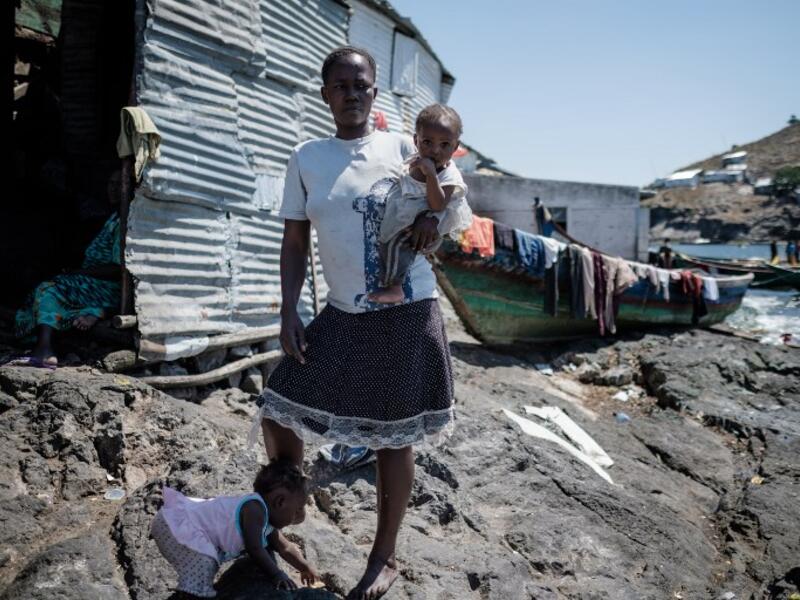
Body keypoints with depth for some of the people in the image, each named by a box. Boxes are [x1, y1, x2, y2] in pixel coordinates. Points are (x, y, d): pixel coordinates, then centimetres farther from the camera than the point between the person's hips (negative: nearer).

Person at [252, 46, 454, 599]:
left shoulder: (403, 148, 0)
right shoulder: (306, 158, 4)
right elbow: (294, 245, 5)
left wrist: (432, 216, -13)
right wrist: (289, 314, -5)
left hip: (407, 315, -2)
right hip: (342, 316, 3)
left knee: (393, 437, 7)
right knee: (278, 415, 3)